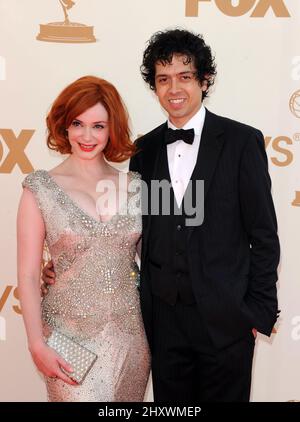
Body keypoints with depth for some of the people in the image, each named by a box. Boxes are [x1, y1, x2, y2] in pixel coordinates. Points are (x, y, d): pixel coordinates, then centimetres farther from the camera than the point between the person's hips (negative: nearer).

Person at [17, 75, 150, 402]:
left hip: (131, 333, 3)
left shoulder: (133, 185, 1)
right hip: (71, 338, -3)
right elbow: (28, 275, -5)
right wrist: (37, 346, -9)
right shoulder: (41, 189, -7)